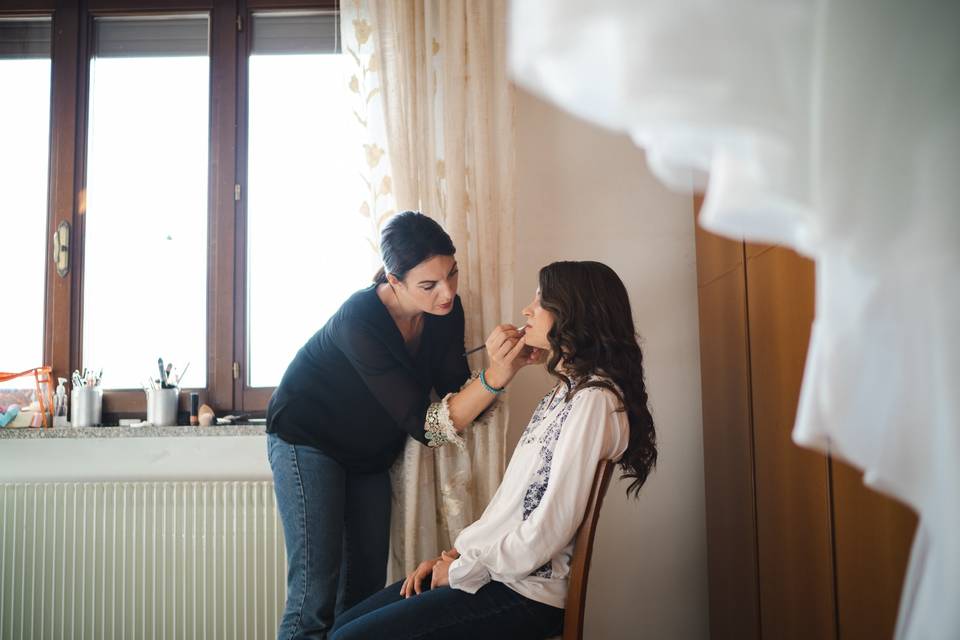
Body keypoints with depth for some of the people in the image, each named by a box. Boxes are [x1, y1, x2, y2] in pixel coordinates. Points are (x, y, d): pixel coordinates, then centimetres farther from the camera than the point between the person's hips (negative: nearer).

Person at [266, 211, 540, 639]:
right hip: (307, 439, -6)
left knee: (367, 587, 10)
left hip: (371, 453, 6)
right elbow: (426, 426, -34)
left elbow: (455, 400, -14)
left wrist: (503, 365, -32)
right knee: (315, 593, -9)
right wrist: (493, 377, -46)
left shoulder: (445, 310, -14)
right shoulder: (359, 322, -33)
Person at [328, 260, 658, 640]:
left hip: (526, 594, -9)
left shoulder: (594, 400, -19)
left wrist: (461, 569, -9)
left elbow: (548, 531, -22)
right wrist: (455, 553, 6)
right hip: (496, 573, 9)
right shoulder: (564, 393, 13)